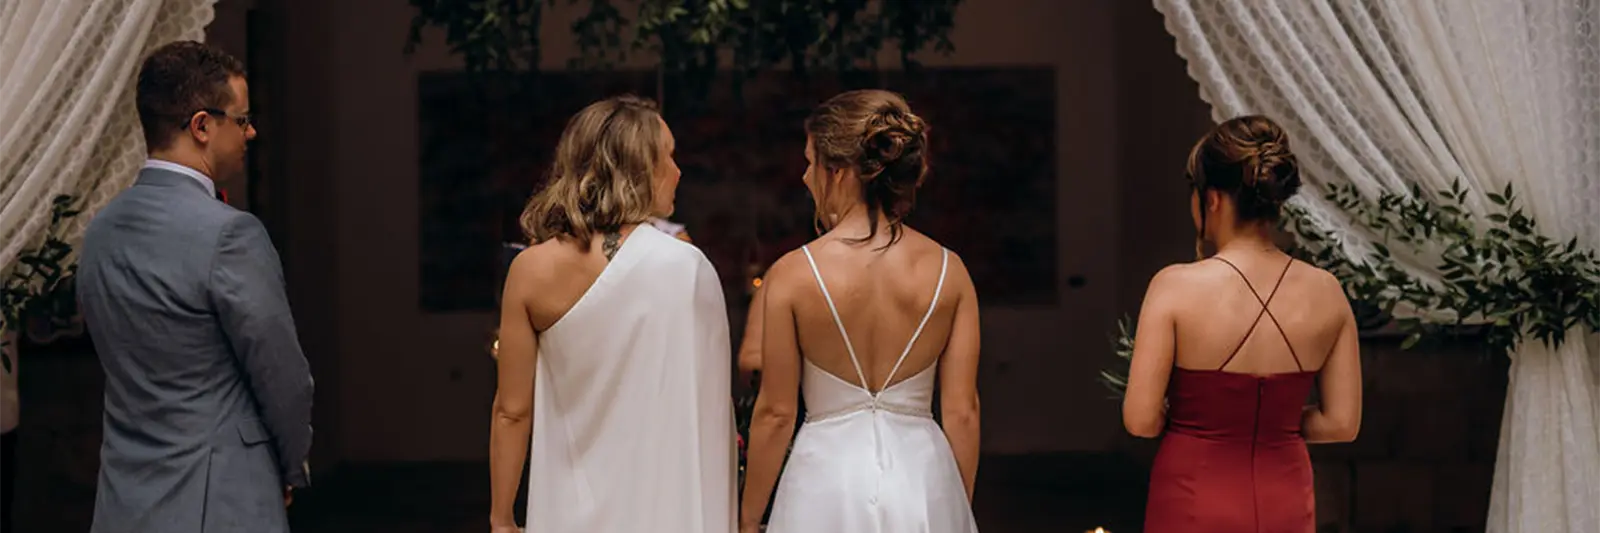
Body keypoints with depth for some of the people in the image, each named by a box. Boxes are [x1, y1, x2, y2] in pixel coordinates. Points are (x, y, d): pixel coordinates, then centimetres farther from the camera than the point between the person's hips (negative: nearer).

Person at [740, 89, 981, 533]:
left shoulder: (792, 275, -10)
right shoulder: (949, 271, -4)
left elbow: (775, 413, -6)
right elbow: (962, 411, -2)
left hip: (826, 484, -2)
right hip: (924, 485, 2)